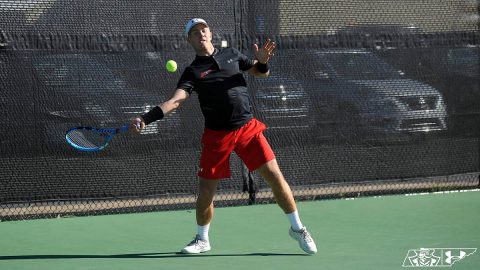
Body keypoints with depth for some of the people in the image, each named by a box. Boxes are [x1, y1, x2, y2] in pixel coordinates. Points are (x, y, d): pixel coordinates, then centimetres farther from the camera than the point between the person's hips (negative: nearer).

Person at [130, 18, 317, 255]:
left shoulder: (231, 55, 8)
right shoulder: (193, 71, -1)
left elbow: (261, 72, 17)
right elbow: (175, 100, -14)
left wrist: (262, 61, -8)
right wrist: (146, 119, -29)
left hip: (248, 128, 1)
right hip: (217, 135, -1)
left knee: (274, 175, -5)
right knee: (205, 190, 0)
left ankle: (297, 228, 11)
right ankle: (202, 239, 24)